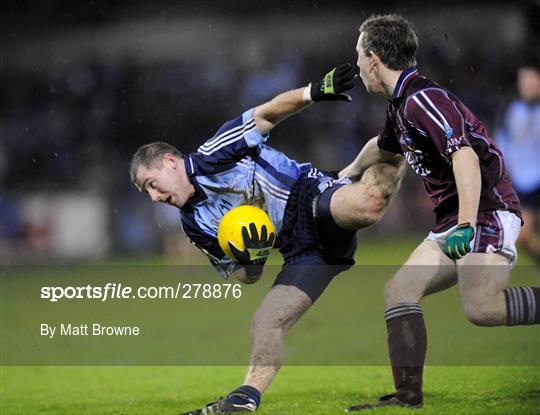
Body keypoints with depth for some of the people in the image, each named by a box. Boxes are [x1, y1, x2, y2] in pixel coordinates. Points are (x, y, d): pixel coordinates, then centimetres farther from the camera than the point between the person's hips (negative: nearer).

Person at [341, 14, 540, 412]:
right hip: (452, 222, 10)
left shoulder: (423, 99, -14)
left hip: (487, 210, -10)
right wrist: (345, 175, 55)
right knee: (399, 291, 3)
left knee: (482, 308, -29)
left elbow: (466, 155, -27)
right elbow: (383, 146, 40)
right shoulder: (401, 106, 17)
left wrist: (467, 225, -34)